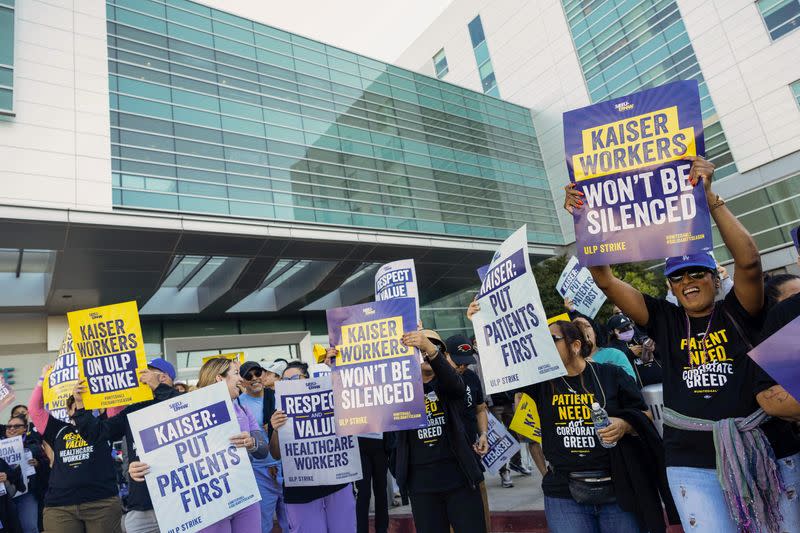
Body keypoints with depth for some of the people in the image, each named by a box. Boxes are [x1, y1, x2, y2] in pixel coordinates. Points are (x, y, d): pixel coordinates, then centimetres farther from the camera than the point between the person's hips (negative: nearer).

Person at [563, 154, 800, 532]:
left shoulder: (737, 313, 2)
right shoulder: (665, 320, 3)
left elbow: (749, 261, -17)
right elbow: (606, 281, -4)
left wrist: (709, 198, -24)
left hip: (753, 453, 1)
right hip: (691, 465, 0)